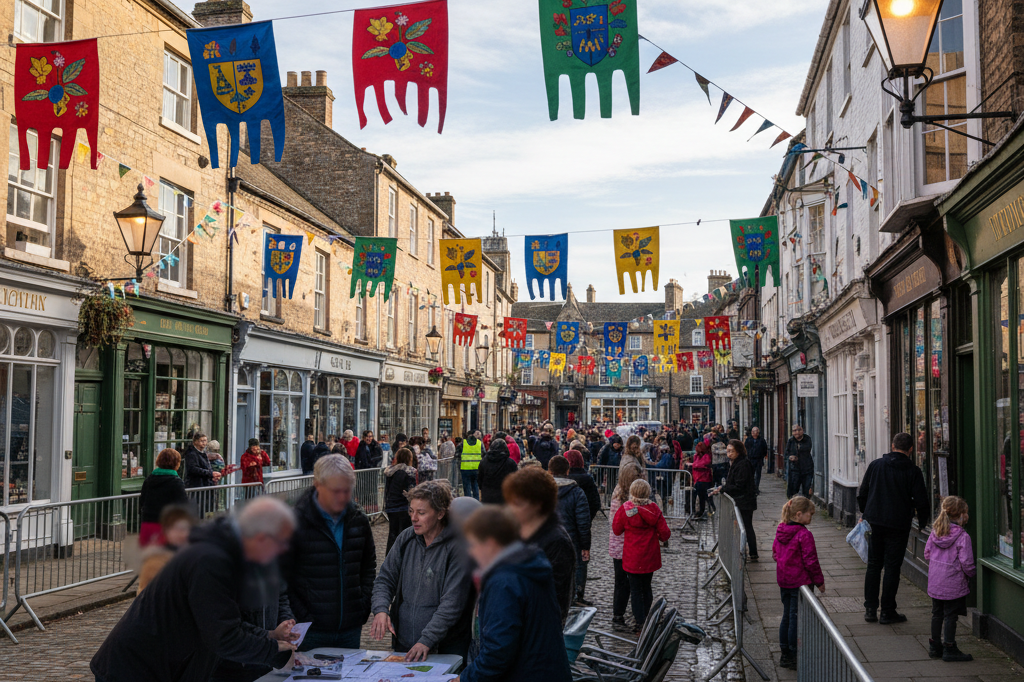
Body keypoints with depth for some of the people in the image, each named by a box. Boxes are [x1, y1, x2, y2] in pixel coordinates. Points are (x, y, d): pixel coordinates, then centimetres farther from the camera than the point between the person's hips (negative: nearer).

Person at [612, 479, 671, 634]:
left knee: (635, 589, 4)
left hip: (632, 557, -3)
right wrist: (662, 537, 19)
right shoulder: (654, 509, -7)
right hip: (650, 557, 4)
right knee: (646, 587, 19)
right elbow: (665, 533, -3)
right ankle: (646, 619, 30)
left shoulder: (625, 509, -15)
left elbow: (616, 530, -2)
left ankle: (639, 623, 3)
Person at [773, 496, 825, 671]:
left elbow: (775, 552, 15)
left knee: (787, 617, 16)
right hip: (800, 582, -8)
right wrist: (819, 581, -7)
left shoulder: (780, 531, 4)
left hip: (784, 581, 8)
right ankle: (794, 658, 6)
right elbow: (810, 561, -17)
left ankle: (785, 655, 23)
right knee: (796, 619, 0)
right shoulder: (804, 535, -20)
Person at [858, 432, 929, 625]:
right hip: (898, 525, -3)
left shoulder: (875, 465, 3)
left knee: (873, 565, 12)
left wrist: (865, 513, 22)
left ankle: (870, 609, 13)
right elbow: (921, 500, -7)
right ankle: (887, 612, 7)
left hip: (874, 522, 3)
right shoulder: (913, 471, -6)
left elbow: (862, 493, 8)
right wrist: (923, 521, 10)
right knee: (892, 567, 3)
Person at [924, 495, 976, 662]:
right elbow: (966, 562, -16)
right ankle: (949, 649, 8)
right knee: (950, 615, 2)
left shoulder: (935, 532, 1)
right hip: (953, 584, -6)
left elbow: (927, 553, 8)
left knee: (937, 613, 16)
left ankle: (935, 647, 25)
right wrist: (972, 573, 3)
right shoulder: (962, 536, -17)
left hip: (935, 582, 6)